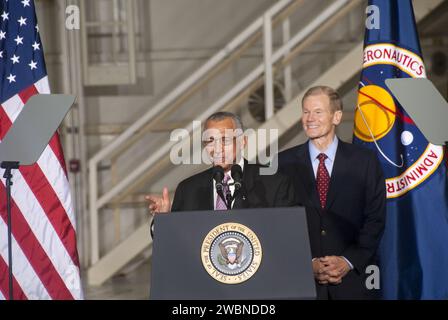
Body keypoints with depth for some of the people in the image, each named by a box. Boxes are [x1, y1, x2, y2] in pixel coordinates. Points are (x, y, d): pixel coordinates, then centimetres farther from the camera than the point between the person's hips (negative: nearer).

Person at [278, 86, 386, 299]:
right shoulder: (283, 164, 3)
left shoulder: (366, 161, 2)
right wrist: (307, 264, -10)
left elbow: (375, 219, 0)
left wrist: (349, 261, -11)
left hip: (353, 278, 0)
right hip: (301, 279, 0)